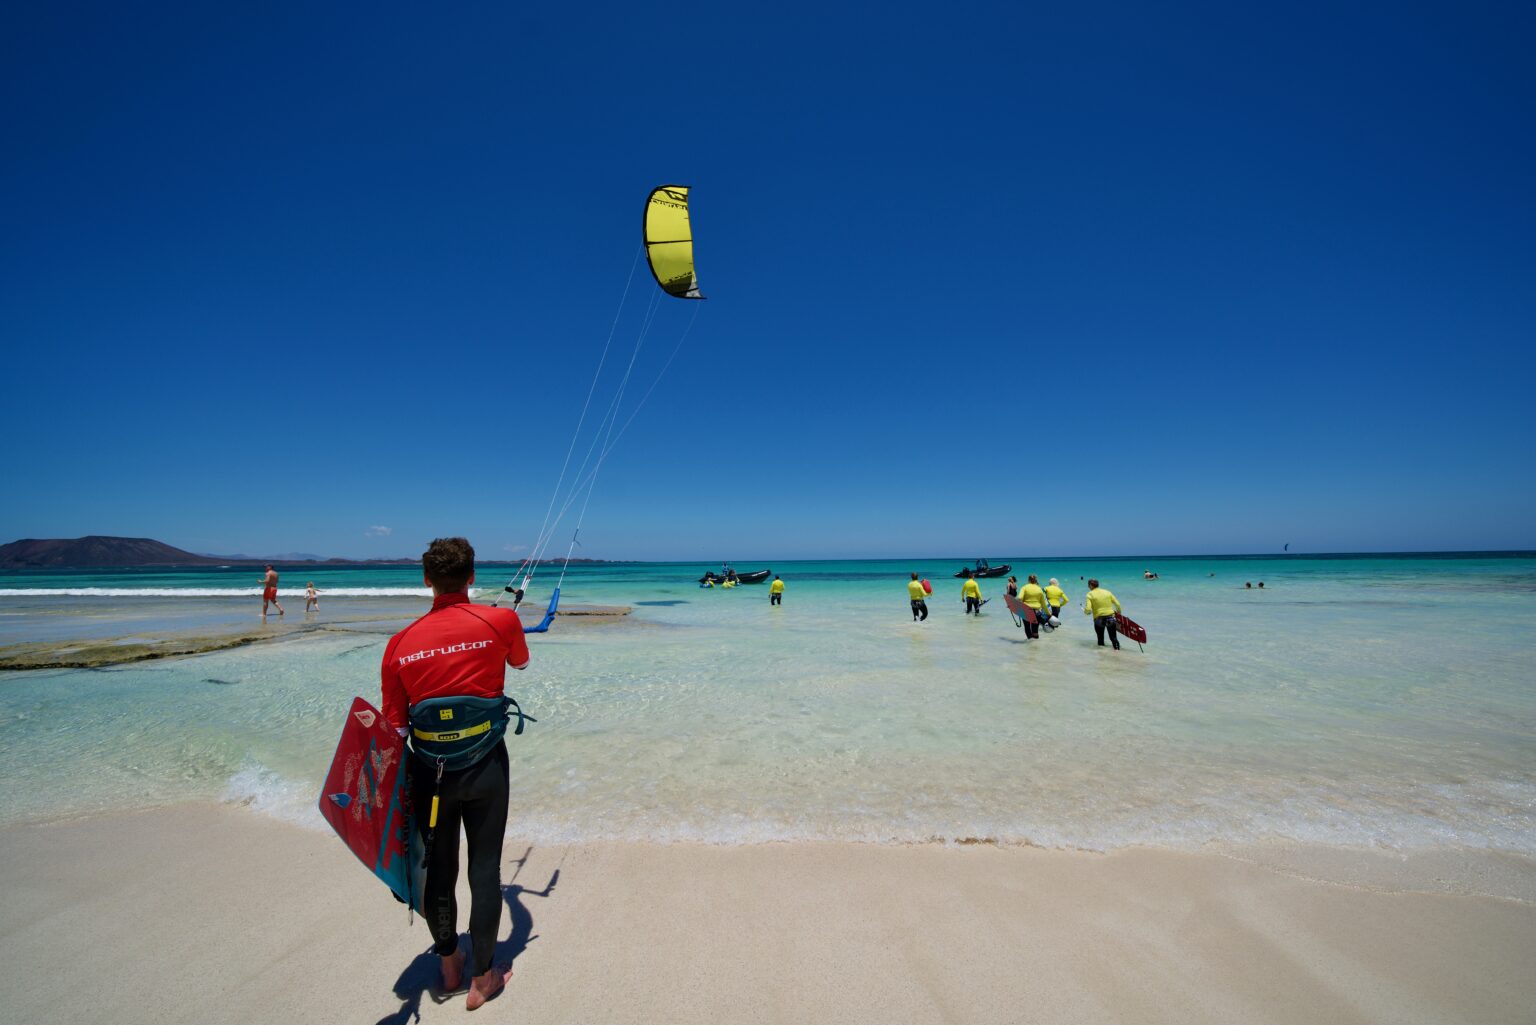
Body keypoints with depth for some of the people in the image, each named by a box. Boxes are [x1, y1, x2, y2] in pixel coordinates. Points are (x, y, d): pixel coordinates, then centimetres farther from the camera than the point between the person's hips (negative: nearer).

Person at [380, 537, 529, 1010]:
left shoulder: (400, 644, -5)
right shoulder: (500, 621, -13)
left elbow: (394, 726, 0)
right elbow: (519, 661, 10)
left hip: (429, 773, 3)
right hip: (486, 769, -2)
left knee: (438, 869, 20)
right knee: (485, 869, 12)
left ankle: (449, 966, 42)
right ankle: (482, 979, 30)